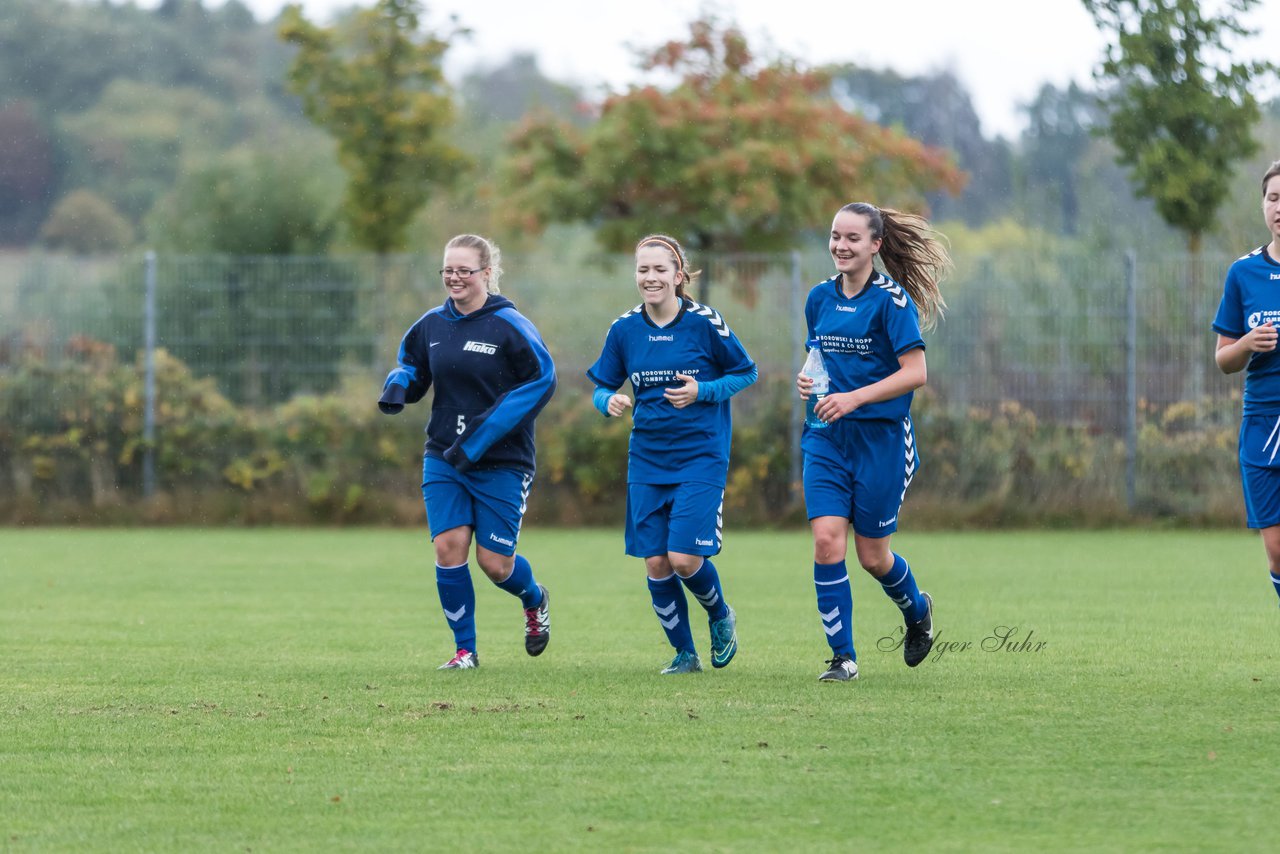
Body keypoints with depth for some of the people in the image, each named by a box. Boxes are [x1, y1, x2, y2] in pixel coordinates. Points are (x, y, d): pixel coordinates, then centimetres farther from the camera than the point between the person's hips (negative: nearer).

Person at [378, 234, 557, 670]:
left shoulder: (509, 326, -11)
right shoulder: (431, 325, 4)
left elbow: (542, 380, -14)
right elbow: (411, 365, 19)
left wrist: (481, 436, -19)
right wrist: (397, 385, -8)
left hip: (501, 464, -4)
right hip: (443, 459, 4)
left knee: (495, 563, -1)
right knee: (449, 546, -10)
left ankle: (535, 601, 35)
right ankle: (465, 650, 4)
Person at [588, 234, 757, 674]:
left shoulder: (704, 323, -9)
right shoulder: (625, 329, 0)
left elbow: (746, 373, 1)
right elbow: (602, 386, 10)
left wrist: (702, 391, -15)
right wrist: (610, 401, -14)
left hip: (700, 456, -4)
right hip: (647, 458, 4)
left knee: (684, 558, -13)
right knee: (655, 563, 1)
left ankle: (720, 616, 19)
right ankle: (684, 653, 19)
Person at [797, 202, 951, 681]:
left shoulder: (891, 300, -11)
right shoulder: (820, 298, 8)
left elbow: (915, 373, -16)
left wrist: (854, 397, -23)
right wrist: (807, 381, 0)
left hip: (881, 439, -4)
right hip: (826, 439, 4)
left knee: (872, 555, 4)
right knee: (827, 541, -11)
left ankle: (917, 610, 37)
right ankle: (842, 656, -4)